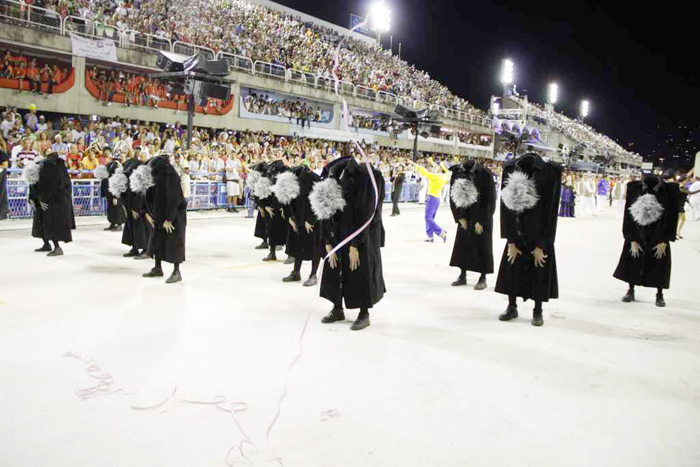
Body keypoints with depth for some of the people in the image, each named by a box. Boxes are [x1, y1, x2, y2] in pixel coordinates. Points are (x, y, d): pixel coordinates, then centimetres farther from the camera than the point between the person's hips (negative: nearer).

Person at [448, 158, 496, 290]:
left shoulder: (485, 175, -24)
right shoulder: (457, 172, -14)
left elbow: (489, 200, -16)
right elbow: (453, 196, -4)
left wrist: (480, 221, -14)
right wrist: (460, 217, -5)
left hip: (482, 215, -4)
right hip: (465, 215, 4)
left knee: (482, 245, -2)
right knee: (462, 243, 5)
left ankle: (483, 278, 8)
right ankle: (462, 276, 15)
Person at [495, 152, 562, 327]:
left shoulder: (550, 173, -28)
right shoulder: (510, 170, -22)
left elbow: (550, 213, -19)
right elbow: (506, 209, -13)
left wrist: (540, 246, -14)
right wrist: (511, 242, -10)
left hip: (540, 233, -2)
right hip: (518, 233, 2)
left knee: (539, 270, 0)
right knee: (511, 266, 2)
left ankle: (538, 311, 13)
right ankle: (512, 307, 15)